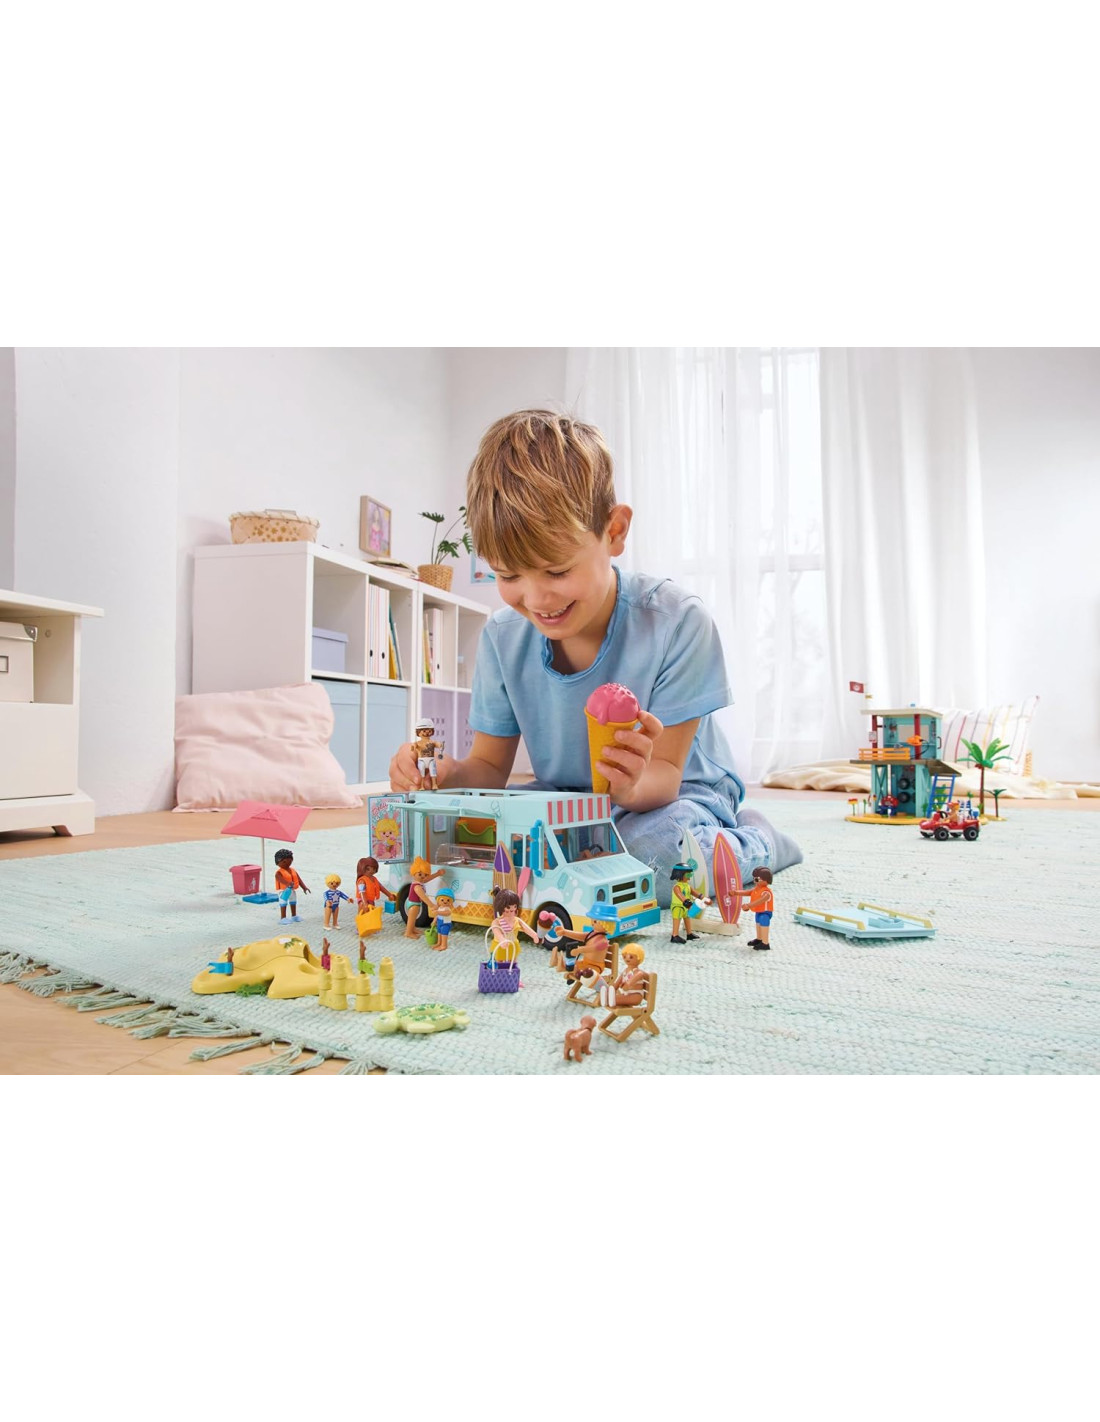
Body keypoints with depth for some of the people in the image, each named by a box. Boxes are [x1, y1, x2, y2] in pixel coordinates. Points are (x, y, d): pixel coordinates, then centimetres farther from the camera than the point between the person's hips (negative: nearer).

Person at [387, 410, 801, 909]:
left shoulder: (676, 622, -25)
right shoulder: (503, 637, -12)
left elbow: (666, 775, -21)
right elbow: (491, 765, -4)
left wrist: (634, 786, -46)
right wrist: (449, 773, -28)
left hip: (675, 792, -4)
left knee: (654, 850, -39)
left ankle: (752, 841, -2)